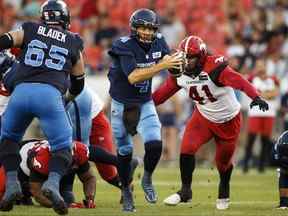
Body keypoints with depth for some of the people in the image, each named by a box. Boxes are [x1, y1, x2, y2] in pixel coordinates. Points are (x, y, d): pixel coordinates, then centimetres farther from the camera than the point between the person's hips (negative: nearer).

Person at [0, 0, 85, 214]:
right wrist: (67, 99, 49)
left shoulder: (29, 30, 21)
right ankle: (53, 182, -17)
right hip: (50, 94, -1)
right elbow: (78, 83, 31)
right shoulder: (73, 43, 22)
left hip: (21, 91, 1)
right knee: (62, 146, 9)